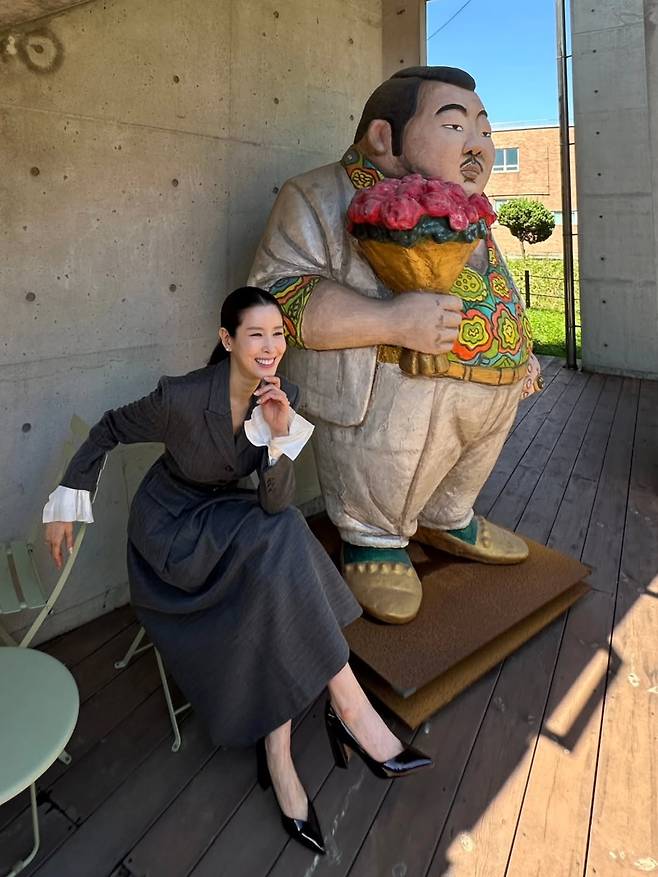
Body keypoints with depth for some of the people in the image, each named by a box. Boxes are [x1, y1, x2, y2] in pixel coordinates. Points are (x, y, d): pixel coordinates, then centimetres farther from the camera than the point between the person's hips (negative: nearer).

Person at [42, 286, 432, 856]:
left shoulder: (281, 397, -12)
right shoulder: (182, 397, -25)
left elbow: (277, 502, -18)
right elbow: (110, 430, -7)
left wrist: (281, 435, -33)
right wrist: (65, 504, -2)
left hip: (227, 521, 5)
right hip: (169, 527, -5)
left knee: (277, 606, -24)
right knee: (281, 539, -30)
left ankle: (277, 753, -7)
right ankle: (352, 711, -22)